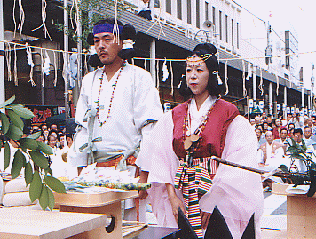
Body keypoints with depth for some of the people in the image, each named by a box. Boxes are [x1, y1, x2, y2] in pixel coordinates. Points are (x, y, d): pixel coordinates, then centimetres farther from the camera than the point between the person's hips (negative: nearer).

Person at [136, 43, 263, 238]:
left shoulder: (228, 114, -2)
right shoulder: (174, 116, 11)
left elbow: (235, 165, -8)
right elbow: (162, 158, 5)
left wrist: (212, 201, -14)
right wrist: (172, 196, -6)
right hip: (182, 195, 3)